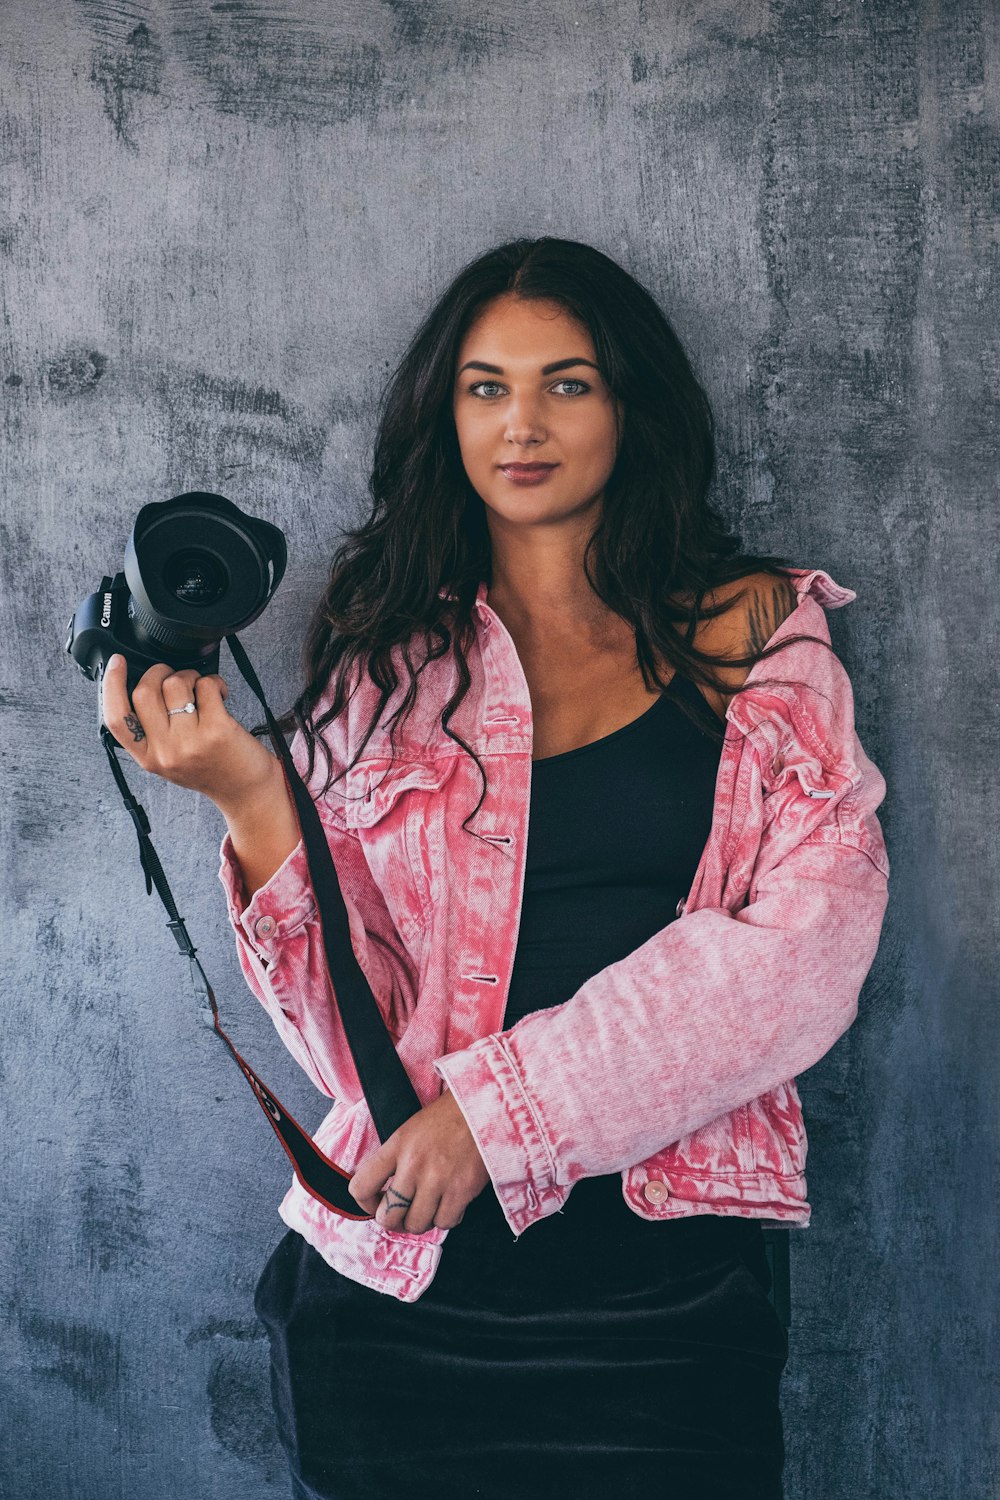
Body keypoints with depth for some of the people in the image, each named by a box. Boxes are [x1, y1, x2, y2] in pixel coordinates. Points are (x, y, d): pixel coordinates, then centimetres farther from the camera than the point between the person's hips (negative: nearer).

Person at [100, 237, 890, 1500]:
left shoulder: (755, 635, 3)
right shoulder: (384, 659, 5)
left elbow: (811, 938, -9)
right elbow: (351, 1028, -2)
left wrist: (502, 1104, -15)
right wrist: (253, 798, -18)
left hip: (664, 1291, 0)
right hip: (402, 1288, 1)